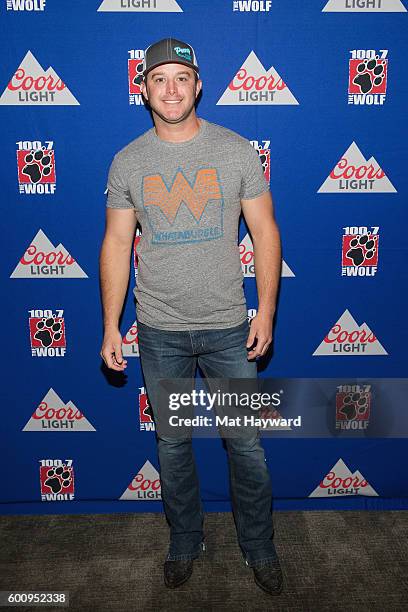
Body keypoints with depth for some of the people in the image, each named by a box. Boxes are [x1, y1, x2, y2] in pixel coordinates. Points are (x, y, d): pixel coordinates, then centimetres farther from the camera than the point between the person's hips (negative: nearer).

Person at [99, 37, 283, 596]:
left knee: (247, 444, 9)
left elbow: (264, 231, -1)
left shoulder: (238, 151, -2)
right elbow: (117, 243, 2)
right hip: (159, 332, 1)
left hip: (229, 328, -1)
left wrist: (266, 311, -6)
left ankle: (259, 548, 34)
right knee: (172, 444, 15)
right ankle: (185, 542, 39)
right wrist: (111, 327, -1)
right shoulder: (127, 162, 1)